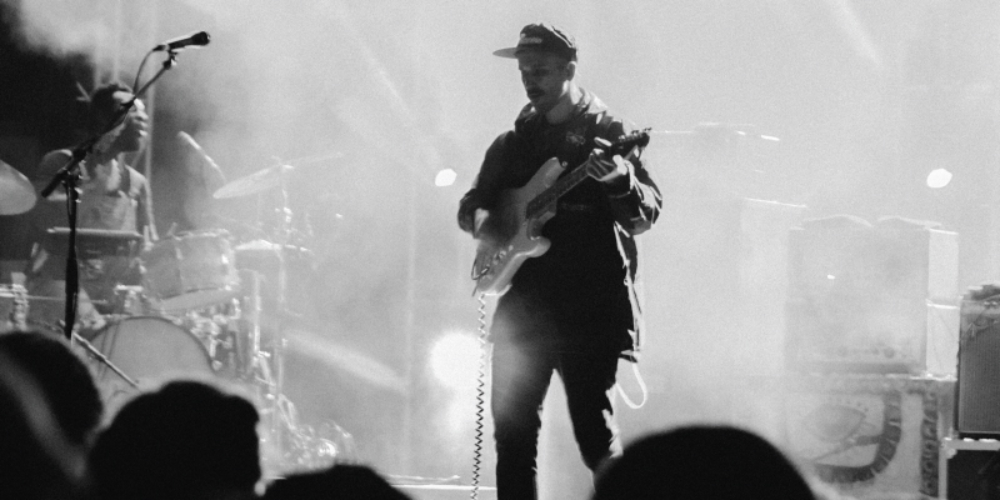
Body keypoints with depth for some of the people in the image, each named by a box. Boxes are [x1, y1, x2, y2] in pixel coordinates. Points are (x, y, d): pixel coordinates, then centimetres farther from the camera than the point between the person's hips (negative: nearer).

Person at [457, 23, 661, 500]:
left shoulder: (605, 132, 1)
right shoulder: (512, 143, 16)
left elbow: (647, 213, -8)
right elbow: (471, 204, 22)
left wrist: (618, 178, -29)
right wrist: (481, 217, -2)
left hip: (589, 310, -5)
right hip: (523, 307, 5)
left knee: (595, 432, -10)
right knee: (512, 432, 1)